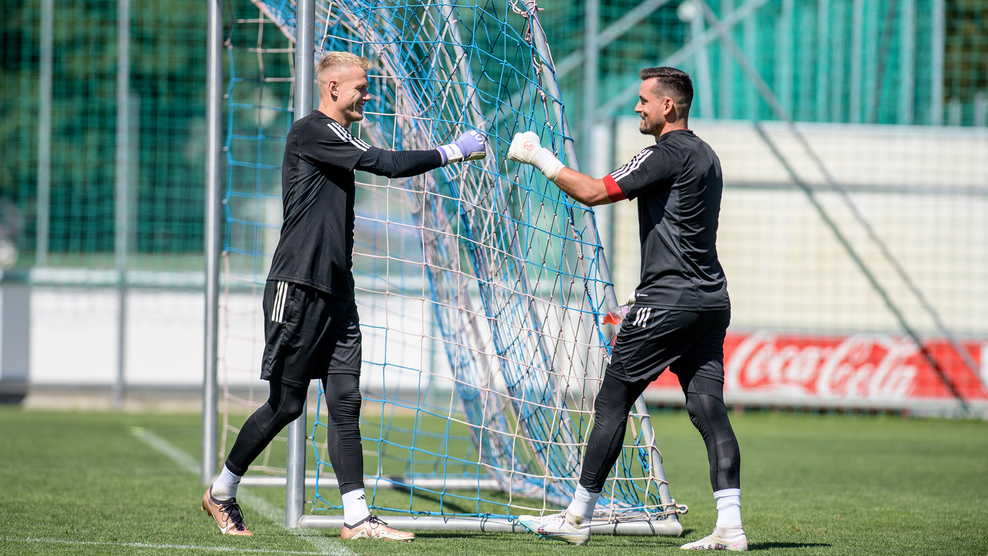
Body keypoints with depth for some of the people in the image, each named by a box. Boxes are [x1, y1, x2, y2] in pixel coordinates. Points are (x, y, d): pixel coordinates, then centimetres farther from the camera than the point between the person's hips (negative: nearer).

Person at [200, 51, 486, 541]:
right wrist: (452, 152, -11)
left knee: (345, 403, 1)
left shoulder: (335, 140, 19)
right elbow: (385, 164, -16)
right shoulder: (310, 133, -10)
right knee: (286, 404, -3)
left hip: (336, 291, 9)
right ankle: (221, 492, 13)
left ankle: (357, 518, -2)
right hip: (298, 286, -9)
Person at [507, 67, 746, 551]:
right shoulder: (705, 155, 18)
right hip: (710, 300, 9)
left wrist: (540, 158, -5)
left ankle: (577, 518, 5)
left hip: (668, 301, -9)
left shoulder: (668, 153, -11)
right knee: (708, 407, 1)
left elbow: (592, 192, -15)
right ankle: (730, 525, -10)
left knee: (612, 401, 0)